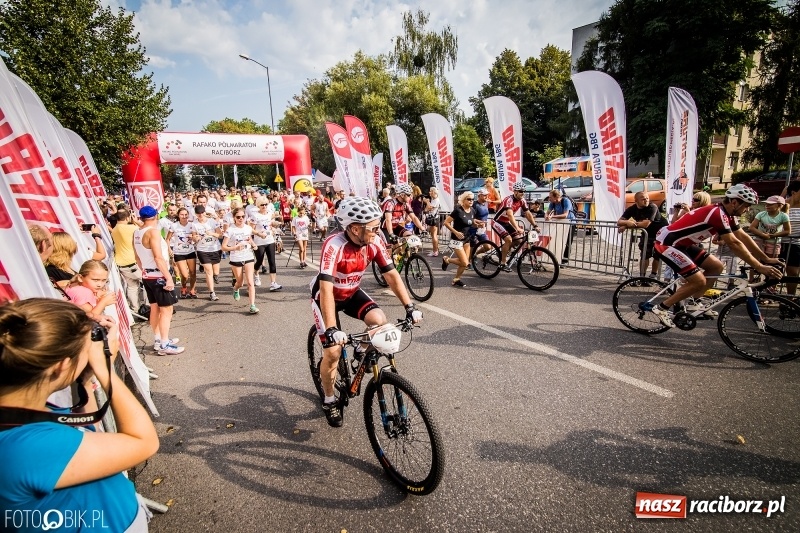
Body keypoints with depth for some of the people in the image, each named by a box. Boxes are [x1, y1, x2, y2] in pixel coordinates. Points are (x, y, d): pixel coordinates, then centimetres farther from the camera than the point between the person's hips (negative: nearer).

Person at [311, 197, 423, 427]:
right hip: (327, 296, -4)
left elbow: (391, 275, -14)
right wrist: (331, 330, -48)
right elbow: (326, 289, -40)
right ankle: (329, 400, 16)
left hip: (352, 293, 4)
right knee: (333, 351, -10)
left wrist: (410, 307, -21)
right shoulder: (334, 246, -35)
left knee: (379, 321, -23)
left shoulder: (375, 243, -19)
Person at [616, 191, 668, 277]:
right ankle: (642, 275, 12)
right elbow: (619, 222, -17)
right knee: (645, 255, 1)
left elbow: (645, 224, -37)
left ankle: (653, 274, 20)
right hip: (647, 233, 4)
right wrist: (627, 222, -41)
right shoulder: (632, 209, -11)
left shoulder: (652, 207, -26)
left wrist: (626, 226, -34)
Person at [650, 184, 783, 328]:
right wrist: (760, 267, -19)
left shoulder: (727, 215, 10)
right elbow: (735, 244, -22)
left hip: (682, 243, 10)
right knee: (699, 282, -11)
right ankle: (662, 308, -2)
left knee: (716, 266, 11)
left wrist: (766, 259, 15)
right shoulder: (718, 213, -20)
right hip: (666, 243, -10)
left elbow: (744, 237, 15)